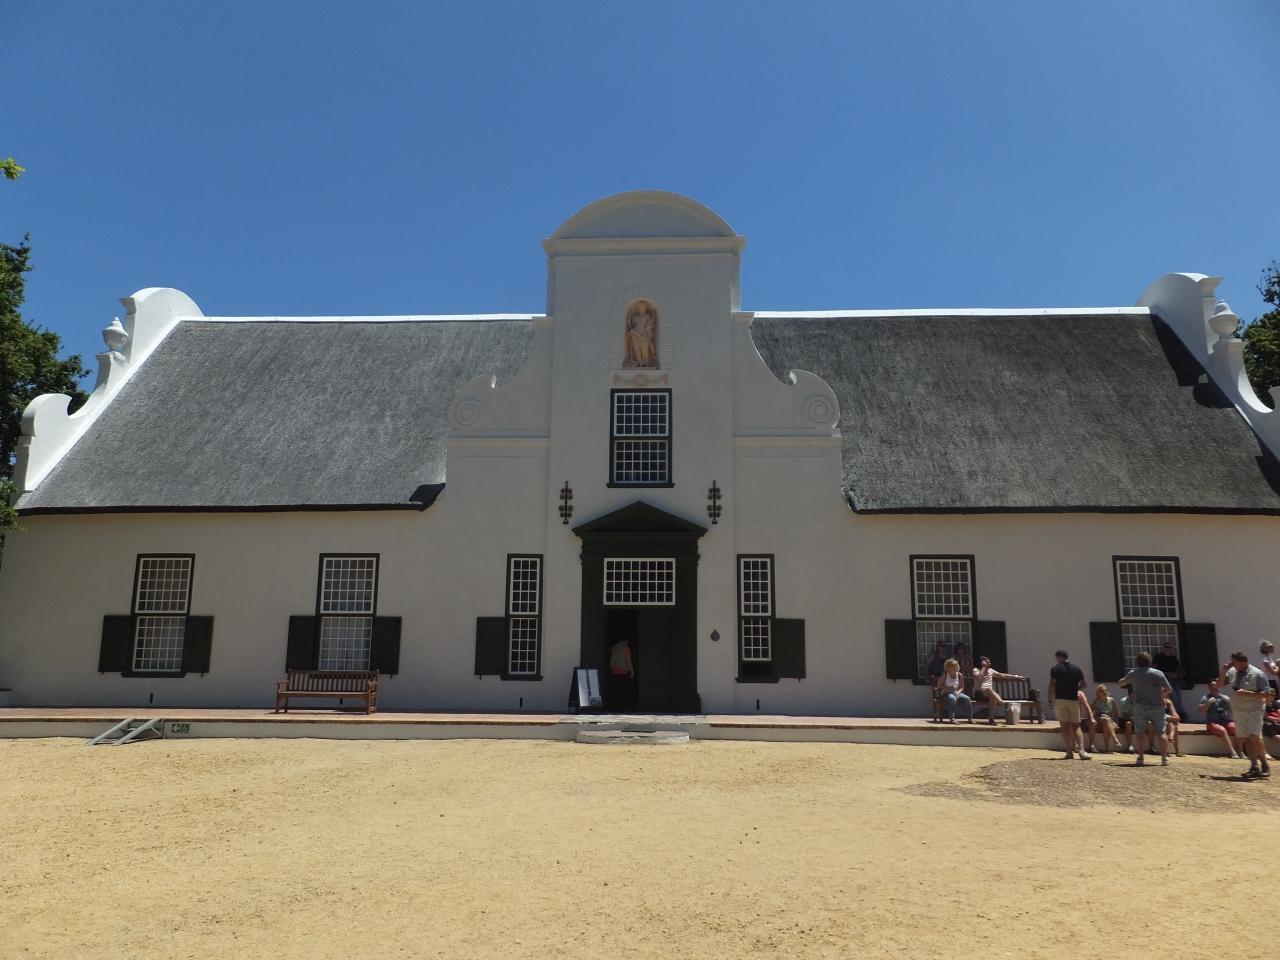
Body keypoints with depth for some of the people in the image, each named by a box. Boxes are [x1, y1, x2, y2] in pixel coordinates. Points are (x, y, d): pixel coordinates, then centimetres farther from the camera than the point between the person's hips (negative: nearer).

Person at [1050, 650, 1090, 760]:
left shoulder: (1055, 668, -2)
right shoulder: (1077, 669, 6)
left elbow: (1052, 685, -8)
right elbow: (1083, 685, 7)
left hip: (1060, 699, -2)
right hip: (1073, 699, 2)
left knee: (1064, 726, 1)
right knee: (1076, 726, 7)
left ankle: (1070, 752, -3)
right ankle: (1082, 750, -7)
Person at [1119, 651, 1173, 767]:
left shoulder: (1133, 673, 3)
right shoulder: (1158, 673, -2)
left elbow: (1121, 683, 19)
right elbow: (1168, 689, 0)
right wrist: (1160, 695, 17)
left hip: (1140, 707, 0)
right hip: (1157, 706, 0)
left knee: (1140, 733, 5)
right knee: (1160, 733, 5)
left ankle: (1141, 757, 1)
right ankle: (1164, 758, 2)